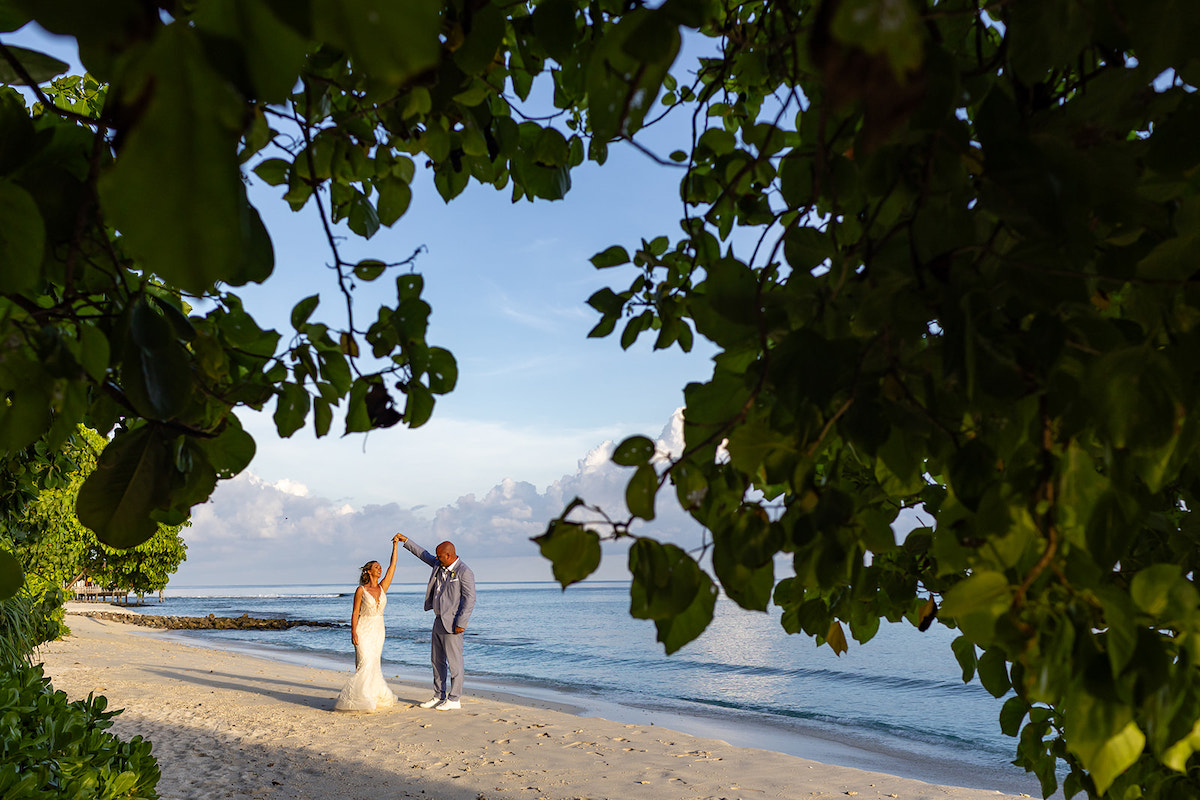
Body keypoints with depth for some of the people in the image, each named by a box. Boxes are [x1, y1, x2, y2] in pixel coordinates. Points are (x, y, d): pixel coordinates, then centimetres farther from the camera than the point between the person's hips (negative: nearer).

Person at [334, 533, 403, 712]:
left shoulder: (383, 587, 6)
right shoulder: (361, 590, -5)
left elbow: (392, 567, 1)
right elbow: (355, 613, -5)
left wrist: (395, 545, -2)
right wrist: (353, 632, -14)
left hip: (378, 630, 5)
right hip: (364, 630, -5)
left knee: (373, 664, 11)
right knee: (365, 664, -11)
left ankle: (376, 695, 18)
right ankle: (357, 699, -6)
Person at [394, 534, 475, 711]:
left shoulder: (464, 572, -15)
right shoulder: (440, 565, 9)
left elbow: (469, 599, -18)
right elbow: (424, 555, 25)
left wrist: (461, 623, -20)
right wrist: (406, 541, 25)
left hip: (452, 624, -9)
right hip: (439, 621, 9)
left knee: (453, 661, -3)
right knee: (437, 660, 14)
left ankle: (454, 699, 3)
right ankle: (439, 696, 24)